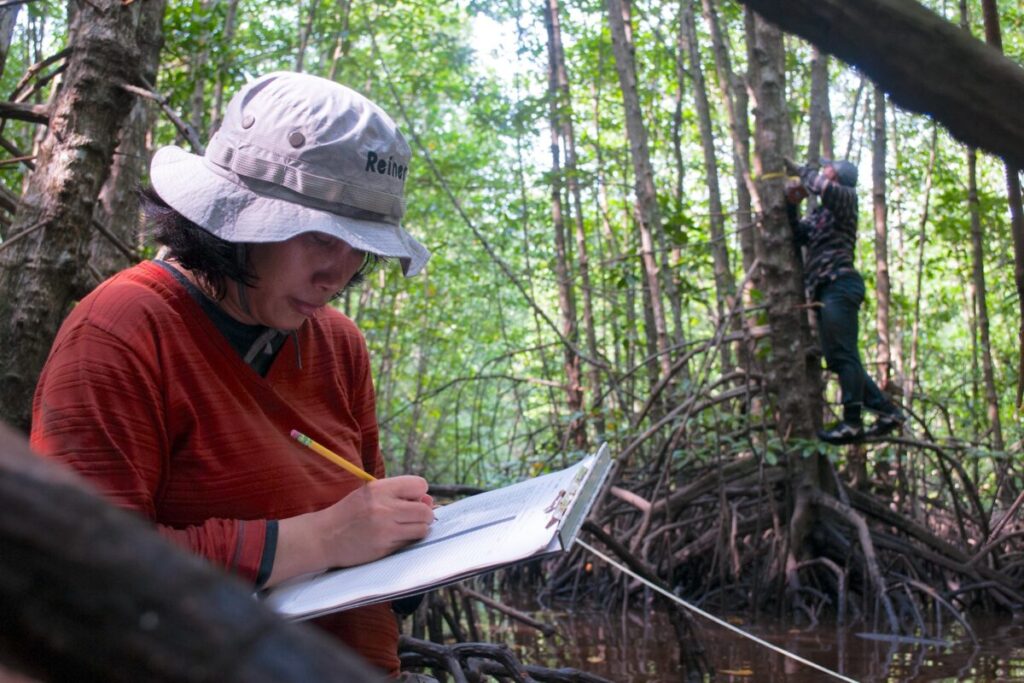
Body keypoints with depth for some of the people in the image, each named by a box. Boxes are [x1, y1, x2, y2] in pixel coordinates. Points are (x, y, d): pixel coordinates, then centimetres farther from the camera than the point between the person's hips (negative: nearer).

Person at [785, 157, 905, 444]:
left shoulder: (845, 198, 3)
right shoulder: (819, 212, 27)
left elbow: (824, 187, -18)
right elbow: (799, 236, 17)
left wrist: (797, 169, -5)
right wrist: (792, 205, 6)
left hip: (840, 283, -9)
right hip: (825, 289, 9)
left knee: (844, 355, -14)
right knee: (838, 359, 8)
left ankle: (852, 423, -17)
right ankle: (887, 410, 11)